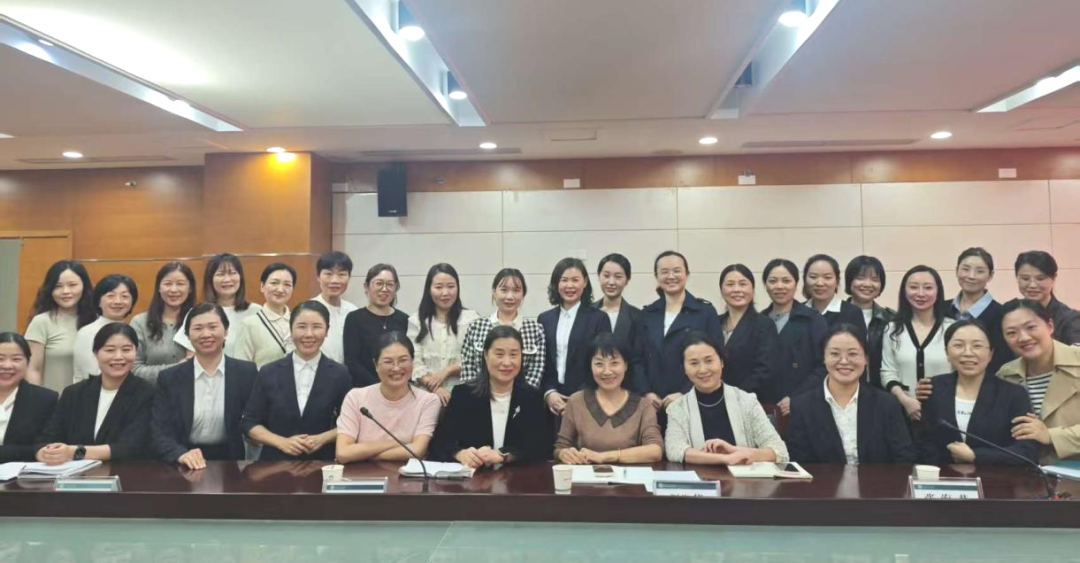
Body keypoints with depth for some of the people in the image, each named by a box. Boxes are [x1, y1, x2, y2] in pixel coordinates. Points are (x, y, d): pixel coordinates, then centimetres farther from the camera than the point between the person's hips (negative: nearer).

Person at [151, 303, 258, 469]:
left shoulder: (246, 373, 2)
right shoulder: (169, 378, 4)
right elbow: (160, 432, -2)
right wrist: (181, 454, -22)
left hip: (230, 461, -1)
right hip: (185, 467, 1)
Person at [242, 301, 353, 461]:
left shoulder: (340, 374, 1)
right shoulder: (269, 372, 3)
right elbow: (249, 423, 6)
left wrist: (323, 438, -8)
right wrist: (282, 442, -7)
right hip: (275, 462, 2)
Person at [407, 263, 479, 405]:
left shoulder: (471, 319, 3)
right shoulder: (416, 321, 6)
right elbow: (414, 362, -2)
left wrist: (447, 371, -12)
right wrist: (434, 388, -14)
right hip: (426, 395, 1)